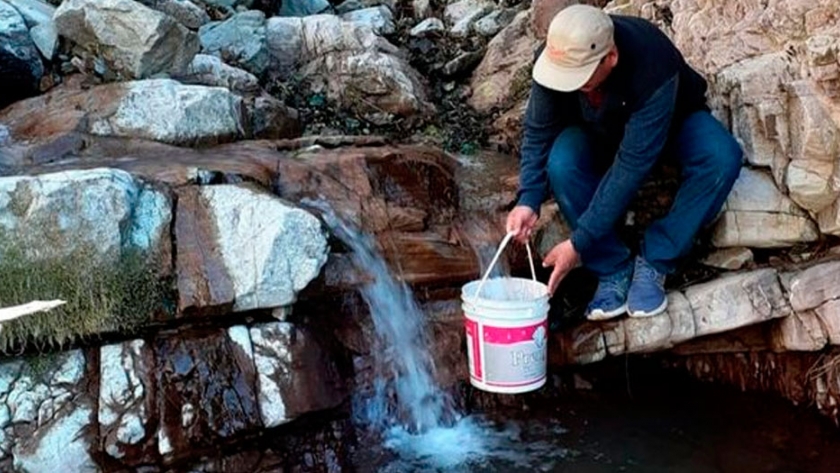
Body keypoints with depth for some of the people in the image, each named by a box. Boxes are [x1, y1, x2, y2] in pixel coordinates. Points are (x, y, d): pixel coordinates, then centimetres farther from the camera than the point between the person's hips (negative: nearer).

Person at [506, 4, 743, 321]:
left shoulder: (653, 66, -40)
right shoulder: (553, 59, -29)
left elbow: (632, 164, -39)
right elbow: (538, 132, -18)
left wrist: (579, 243, -39)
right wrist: (528, 200, -35)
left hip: (671, 122, -2)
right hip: (597, 131, 2)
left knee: (722, 158, -33)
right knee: (561, 162, -31)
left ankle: (653, 263, -17)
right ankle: (613, 270, -14)